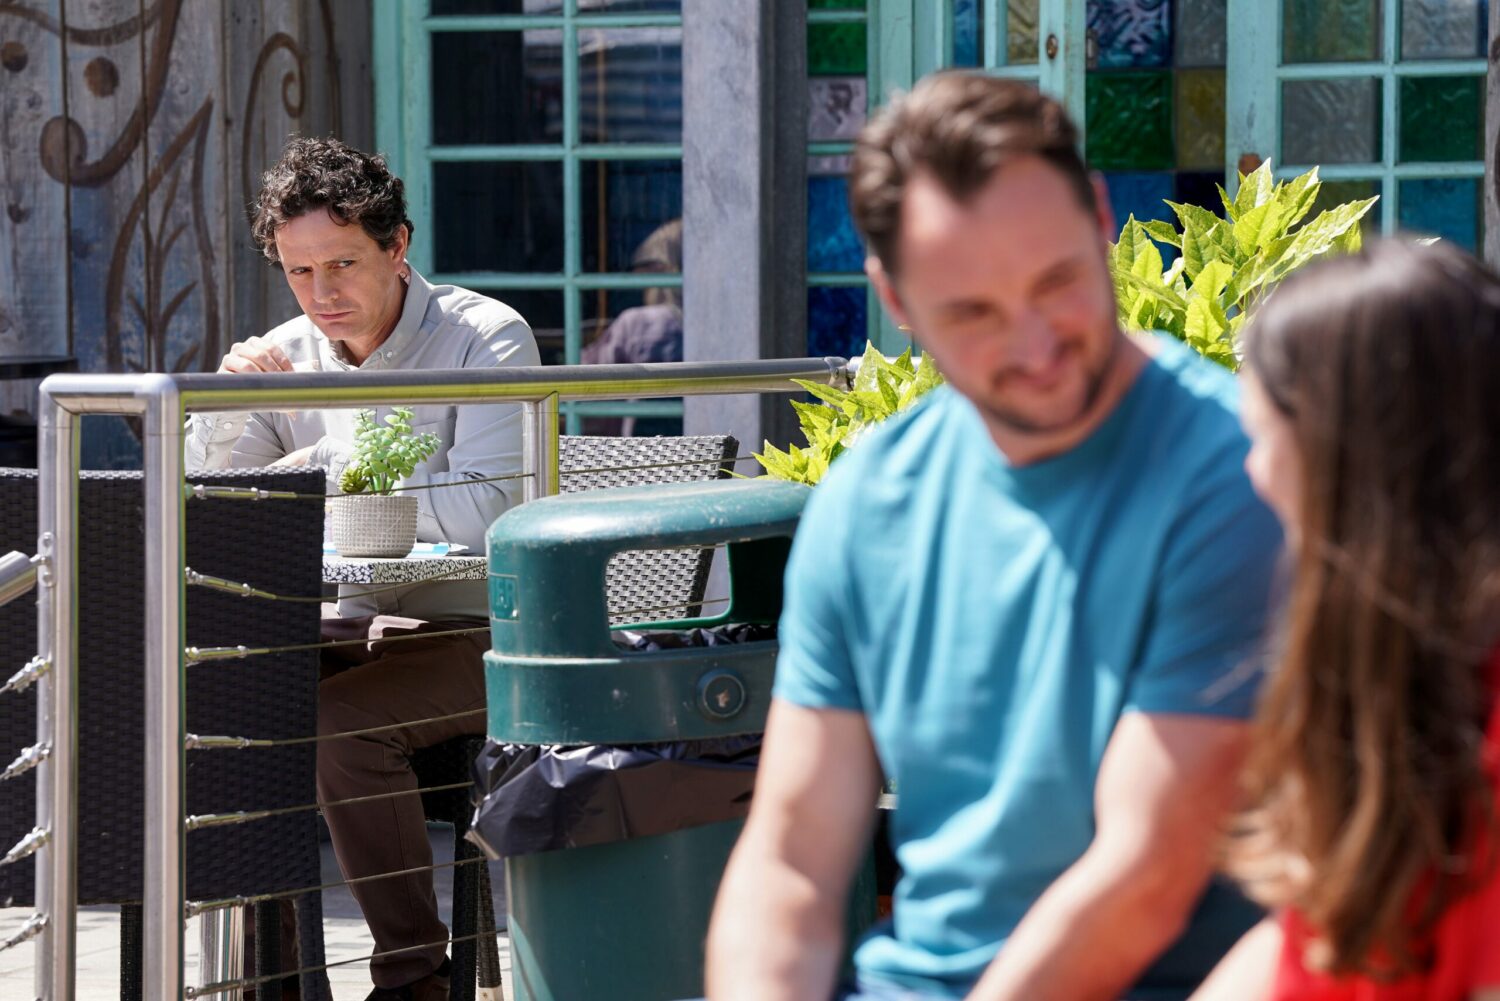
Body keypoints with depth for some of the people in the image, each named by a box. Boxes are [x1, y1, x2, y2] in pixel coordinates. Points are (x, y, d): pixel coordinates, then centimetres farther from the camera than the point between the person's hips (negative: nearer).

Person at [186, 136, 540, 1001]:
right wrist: (227, 405, -10)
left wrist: (333, 474, -15)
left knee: (340, 720, -30)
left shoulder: (487, 339, -8)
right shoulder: (291, 356, 8)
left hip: (473, 633, -6)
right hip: (348, 631, 6)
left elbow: (486, 509, -22)